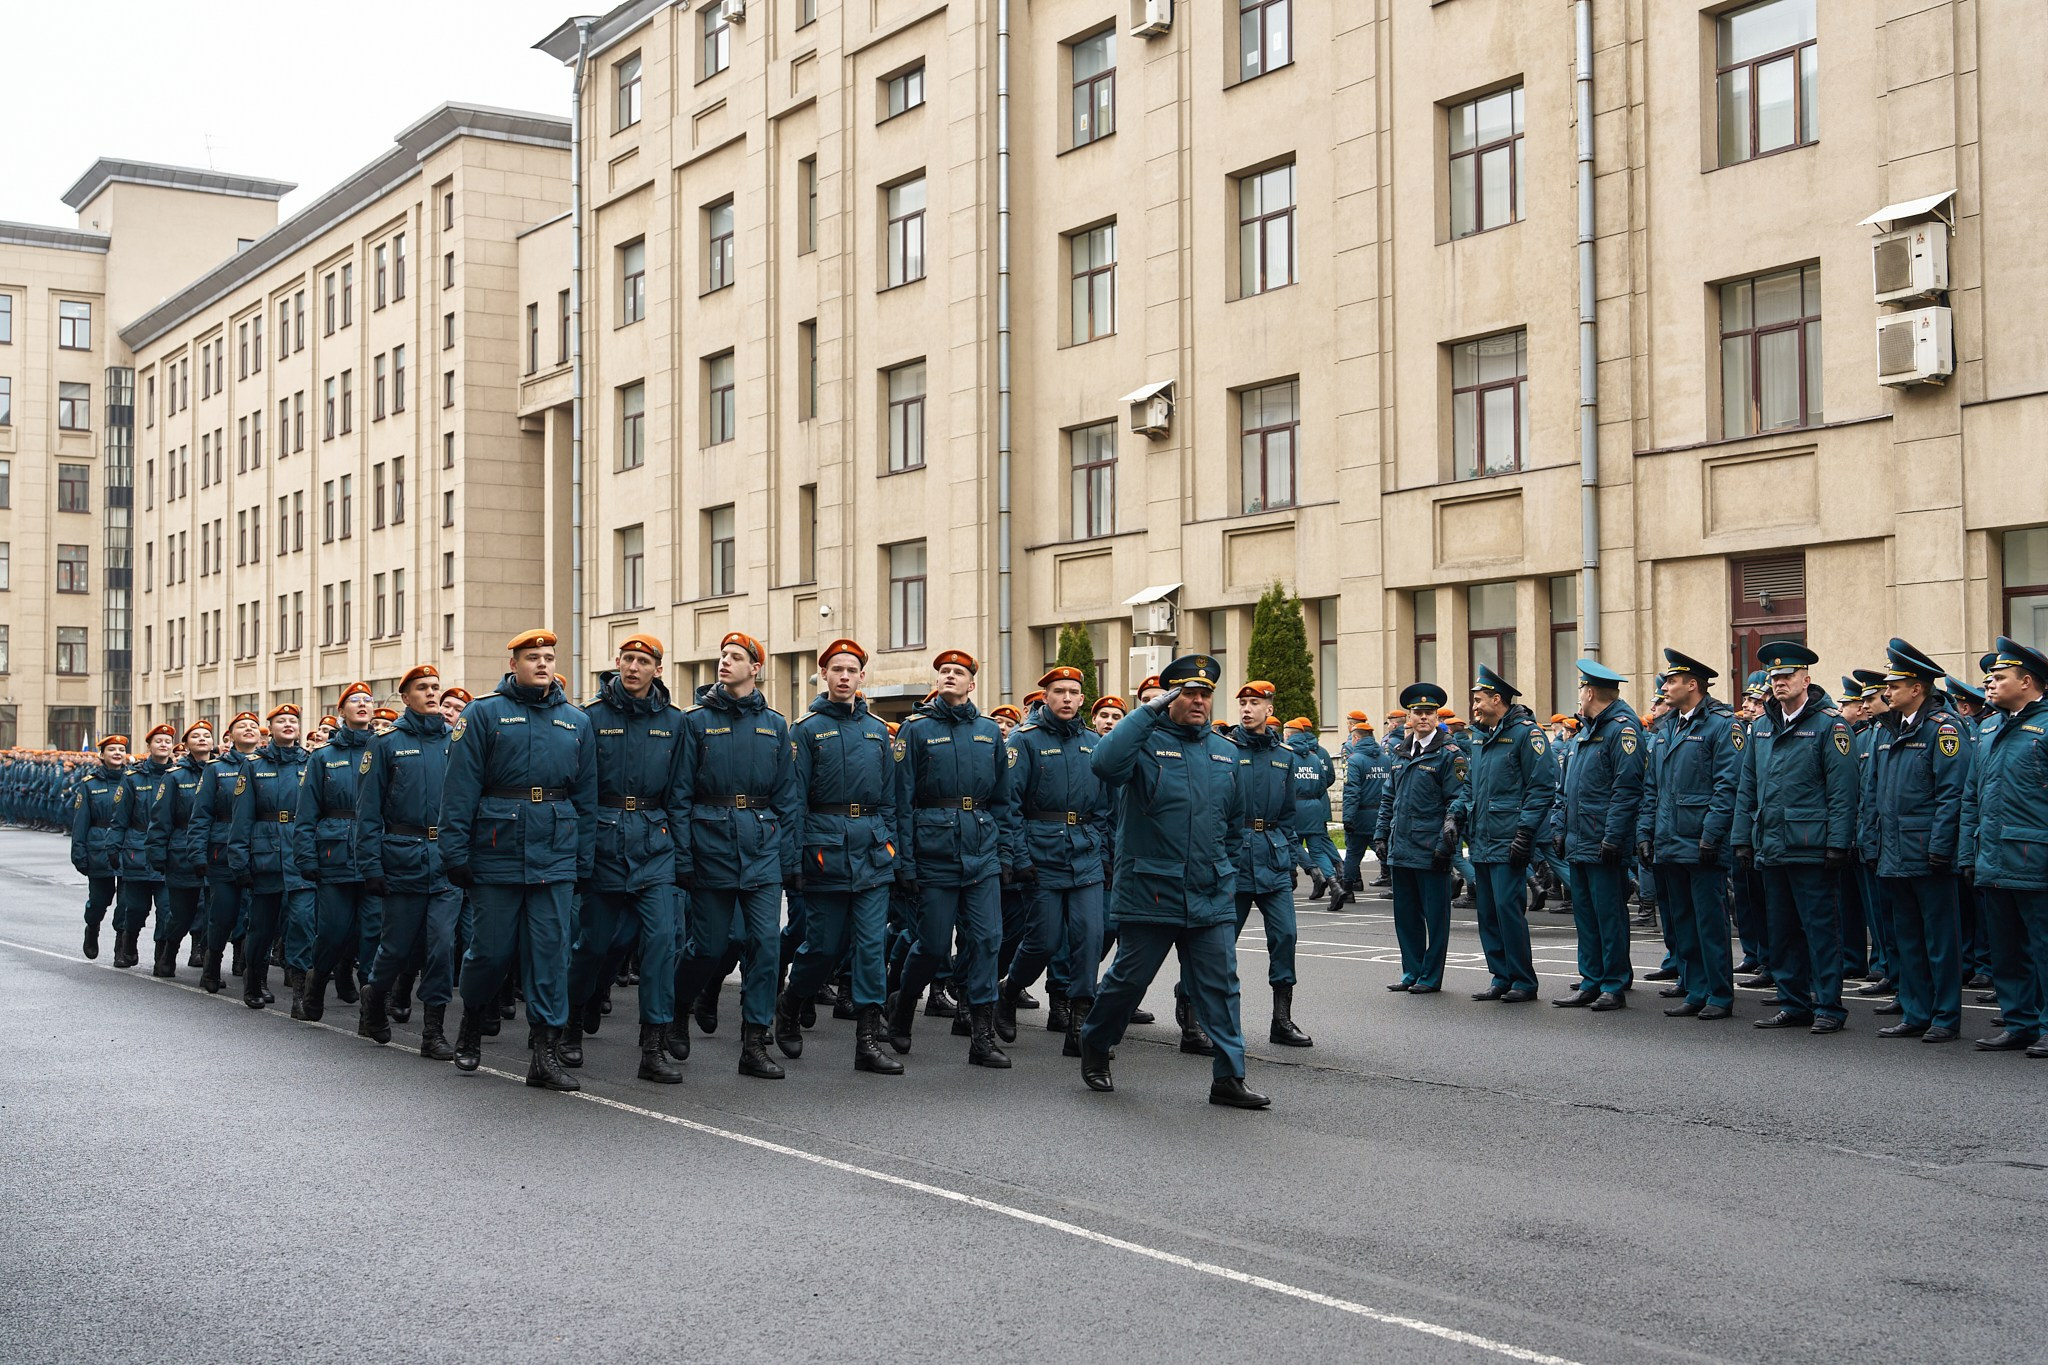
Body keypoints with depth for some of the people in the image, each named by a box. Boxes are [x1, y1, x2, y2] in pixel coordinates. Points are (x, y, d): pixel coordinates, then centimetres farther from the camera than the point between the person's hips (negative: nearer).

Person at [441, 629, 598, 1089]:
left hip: (555, 859, 3)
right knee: (491, 950, 5)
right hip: (496, 855, -2)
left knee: (551, 953, -1)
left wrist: (585, 860, 8)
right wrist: (455, 852, -9)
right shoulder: (484, 713, 2)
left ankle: (546, 1054, 2)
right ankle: (471, 1027, 31)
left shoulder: (576, 722, 12)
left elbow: (586, 797, 13)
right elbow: (460, 789, -3)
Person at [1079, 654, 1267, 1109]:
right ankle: (1095, 1044, 30)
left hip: (1211, 898, 4)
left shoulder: (1226, 752, 12)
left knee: (1220, 986, 1)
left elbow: (1237, 822, 22)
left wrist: (1227, 874, 15)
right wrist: (1149, 711, -23)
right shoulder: (1146, 741, -5)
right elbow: (1105, 763, -28)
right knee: (1129, 978, 7)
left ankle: (1228, 1078, 6)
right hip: (1149, 894, -4)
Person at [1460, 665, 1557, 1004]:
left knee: (1508, 908, -9)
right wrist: (1458, 815, 9)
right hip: (1481, 842, 8)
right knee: (1488, 912, 9)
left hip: (1508, 844, -8)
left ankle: (1524, 982, 0)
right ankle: (1501, 978, 17)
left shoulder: (1526, 733, -9)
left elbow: (1542, 788, -13)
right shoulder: (1479, 736, 16)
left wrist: (1525, 831, -18)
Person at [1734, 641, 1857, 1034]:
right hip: (1771, 848, 7)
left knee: (1821, 929, -1)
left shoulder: (1829, 724, -6)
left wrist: (1837, 843, -15)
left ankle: (1828, 1007, 6)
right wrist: (1743, 838, 10)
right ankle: (1793, 1005, 20)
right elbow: (1747, 789, 16)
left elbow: (1842, 791, -10)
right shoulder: (1761, 727, 14)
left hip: (1812, 850, -7)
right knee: (1782, 931, 12)